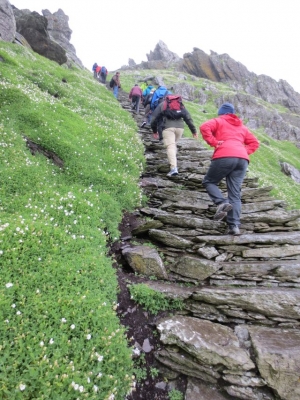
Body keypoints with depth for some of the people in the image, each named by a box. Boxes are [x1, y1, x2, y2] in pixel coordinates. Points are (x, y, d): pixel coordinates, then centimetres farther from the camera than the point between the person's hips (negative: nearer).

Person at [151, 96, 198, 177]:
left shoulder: (161, 105, 22)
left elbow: (153, 119, 17)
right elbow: (188, 118, 18)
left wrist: (154, 131, 29)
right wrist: (194, 131, 17)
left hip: (168, 127, -3)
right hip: (180, 127, 3)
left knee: (170, 147, -11)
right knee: (174, 144, 24)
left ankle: (173, 168, -25)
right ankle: (173, 161, 22)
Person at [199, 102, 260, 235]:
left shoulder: (218, 121, 17)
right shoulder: (242, 126, 32)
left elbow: (204, 127, -3)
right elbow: (255, 143, 31)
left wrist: (214, 143, 0)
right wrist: (244, 152, 19)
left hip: (224, 156, -5)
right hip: (242, 159, 5)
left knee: (208, 181, 12)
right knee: (235, 194, 3)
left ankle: (222, 203, -14)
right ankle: (234, 225, -8)